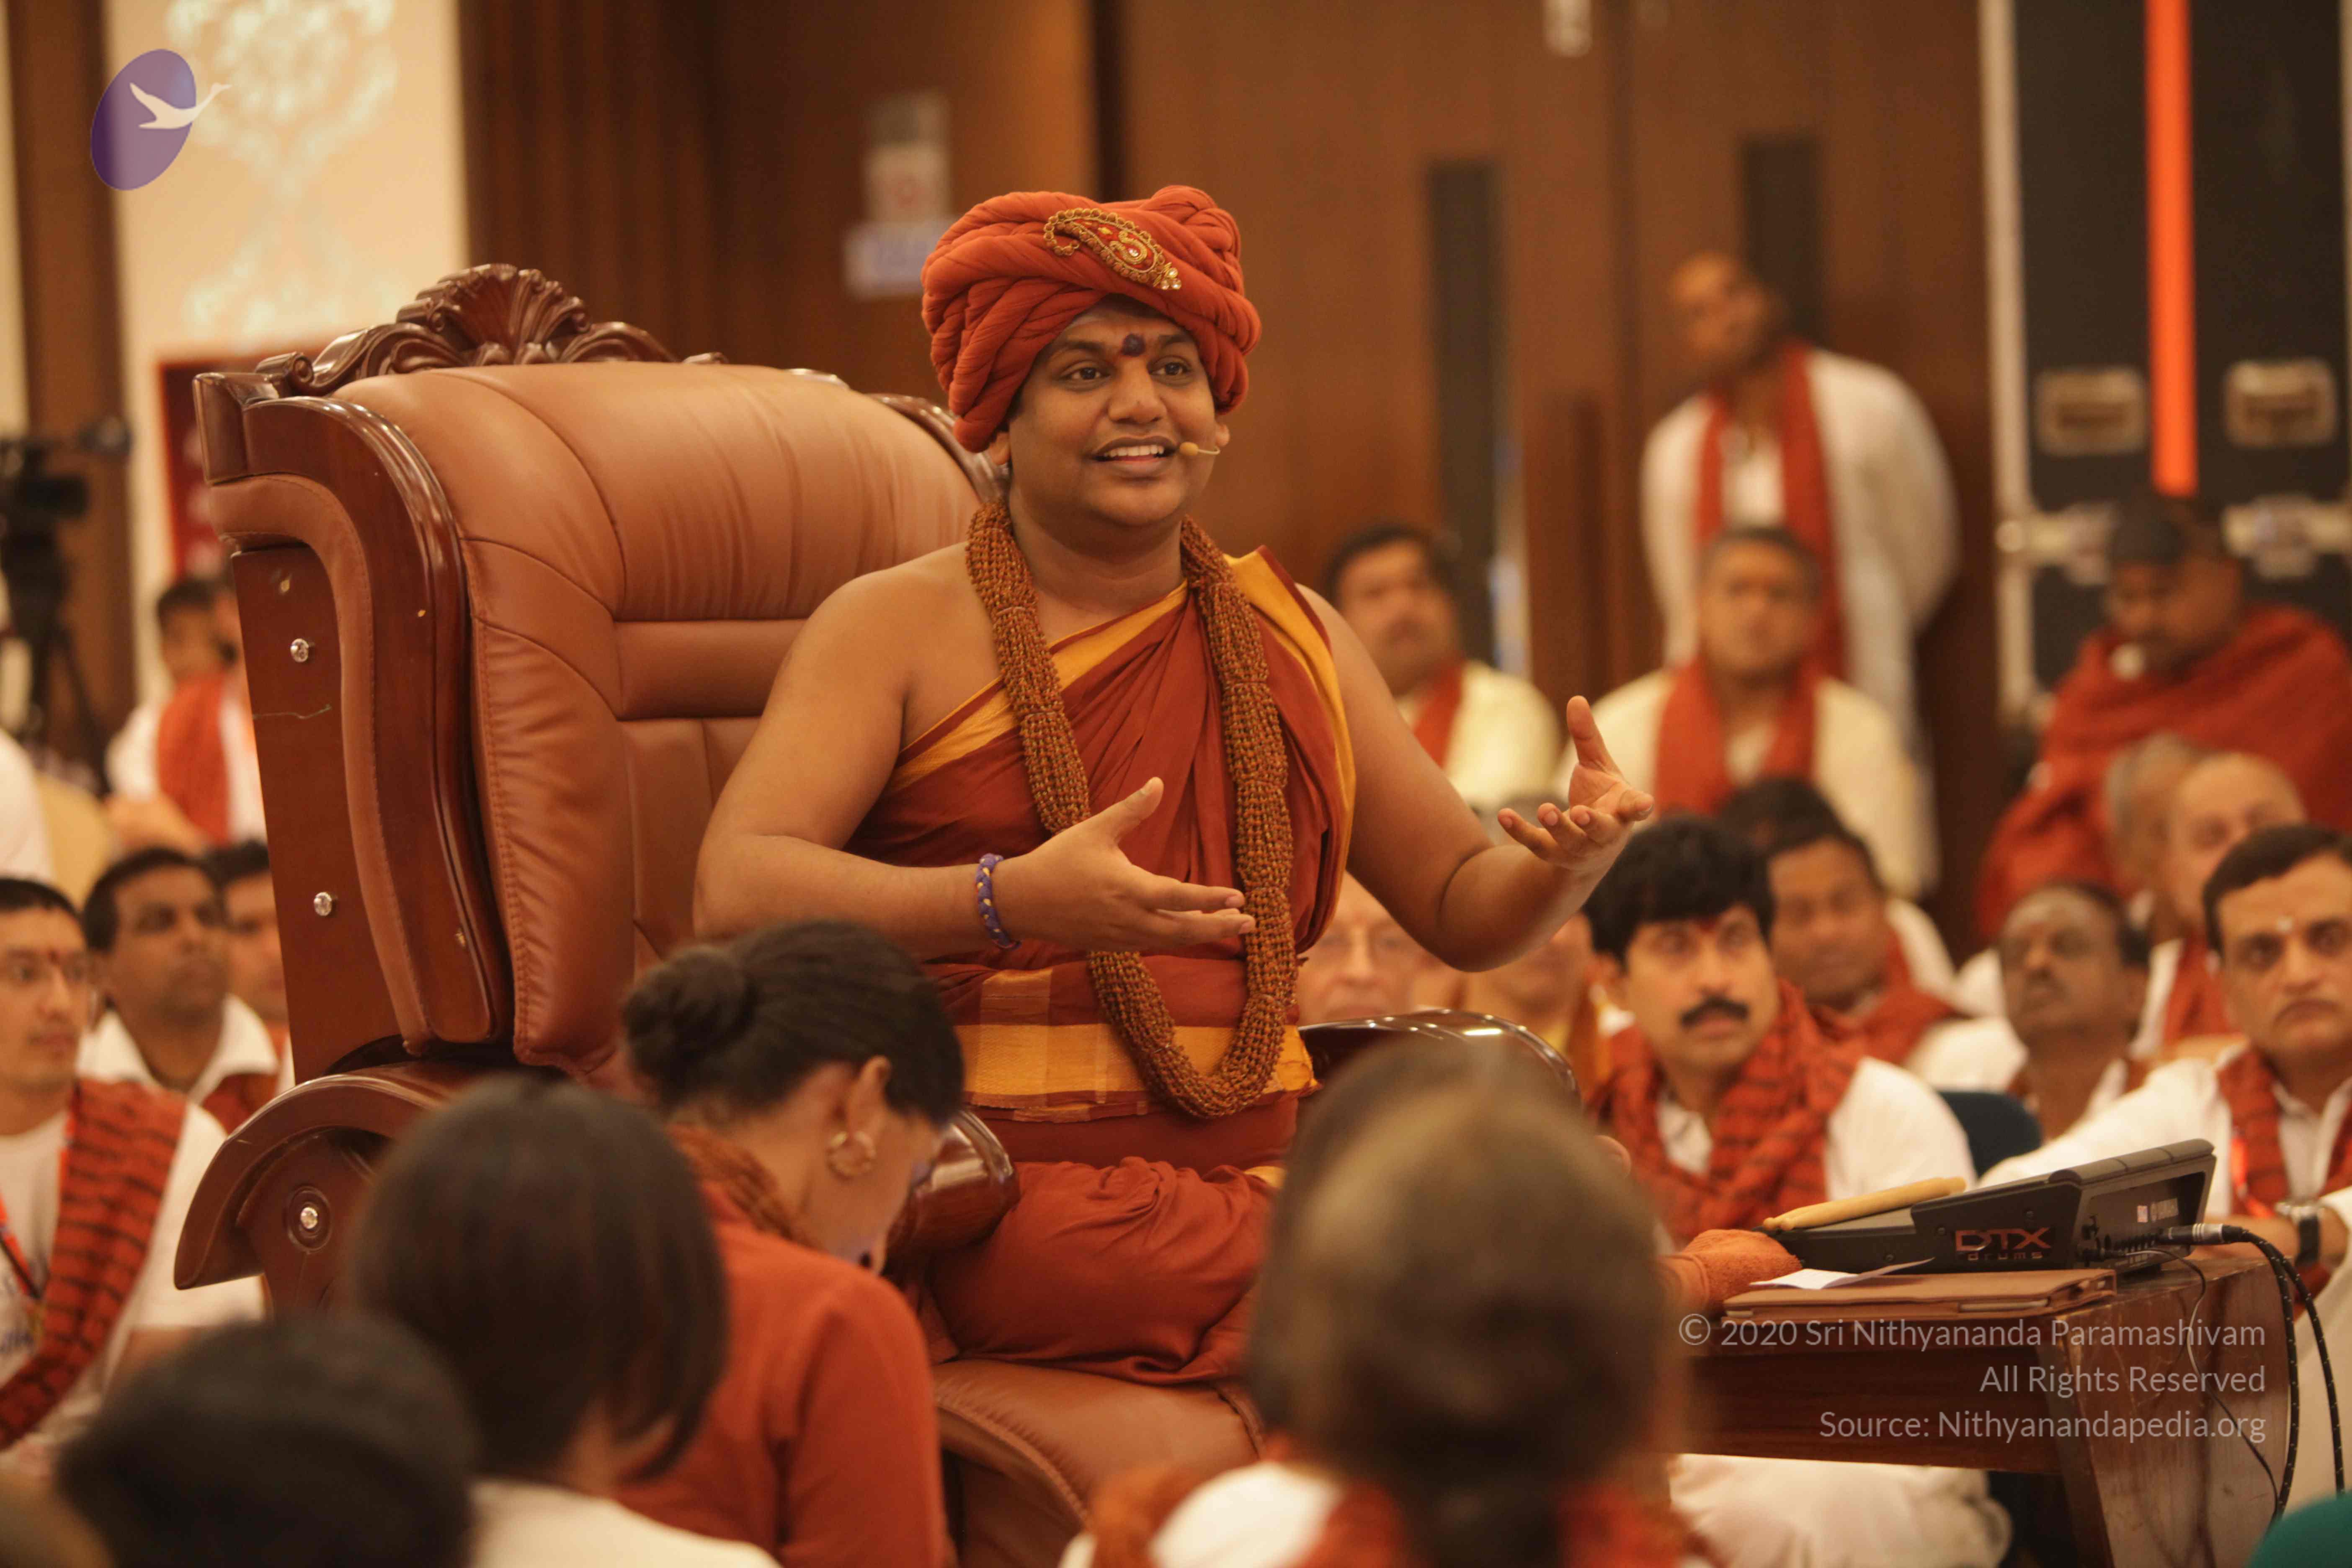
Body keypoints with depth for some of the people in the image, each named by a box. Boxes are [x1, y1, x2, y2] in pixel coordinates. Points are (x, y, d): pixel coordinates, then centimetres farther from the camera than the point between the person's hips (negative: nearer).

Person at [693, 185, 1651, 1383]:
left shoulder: (1291, 636, 21)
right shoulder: (897, 630, 5)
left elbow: (1461, 907, 24)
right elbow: (736, 892, -10)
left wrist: (1571, 860, -2)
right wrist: (1012, 901, -25)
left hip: (1265, 1168, 6)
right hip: (1009, 1183, -6)